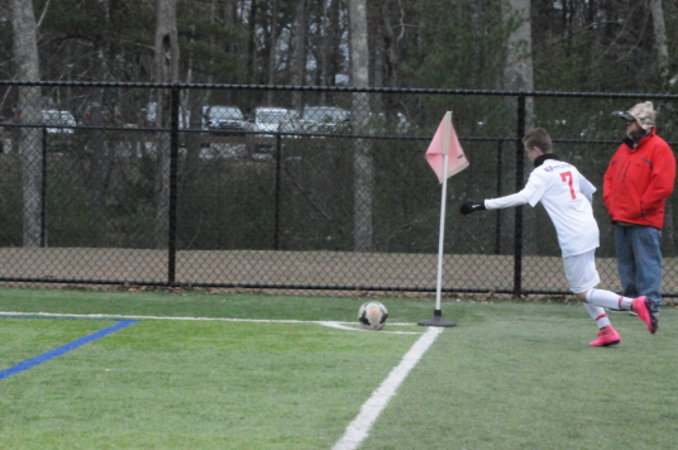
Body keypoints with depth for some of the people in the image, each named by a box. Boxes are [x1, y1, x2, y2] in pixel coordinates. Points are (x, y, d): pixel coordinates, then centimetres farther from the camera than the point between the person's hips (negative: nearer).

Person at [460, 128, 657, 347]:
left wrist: (484, 205, -25)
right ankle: (606, 331, 14)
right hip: (589, 229, 8)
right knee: (581, 286, 19)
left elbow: (523, 197, -23)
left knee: (584, 292, -3)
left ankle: (634, 304, -16)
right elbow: (590, 191, 27)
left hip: (573, 238, -8)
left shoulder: (542, 173, -9)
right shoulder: (568, 167, 15)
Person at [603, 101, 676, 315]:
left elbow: (662, 185, -15)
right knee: (626, 263, 13)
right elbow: (609, 177, 24)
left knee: (647, 262, -9)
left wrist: (641, 208, -14)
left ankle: (650, 303, -7)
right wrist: (609, 203, 9)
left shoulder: (659, 148, -8)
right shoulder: (624, 148, 18)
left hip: (645, 221, -8)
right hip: (621, 219, 8)